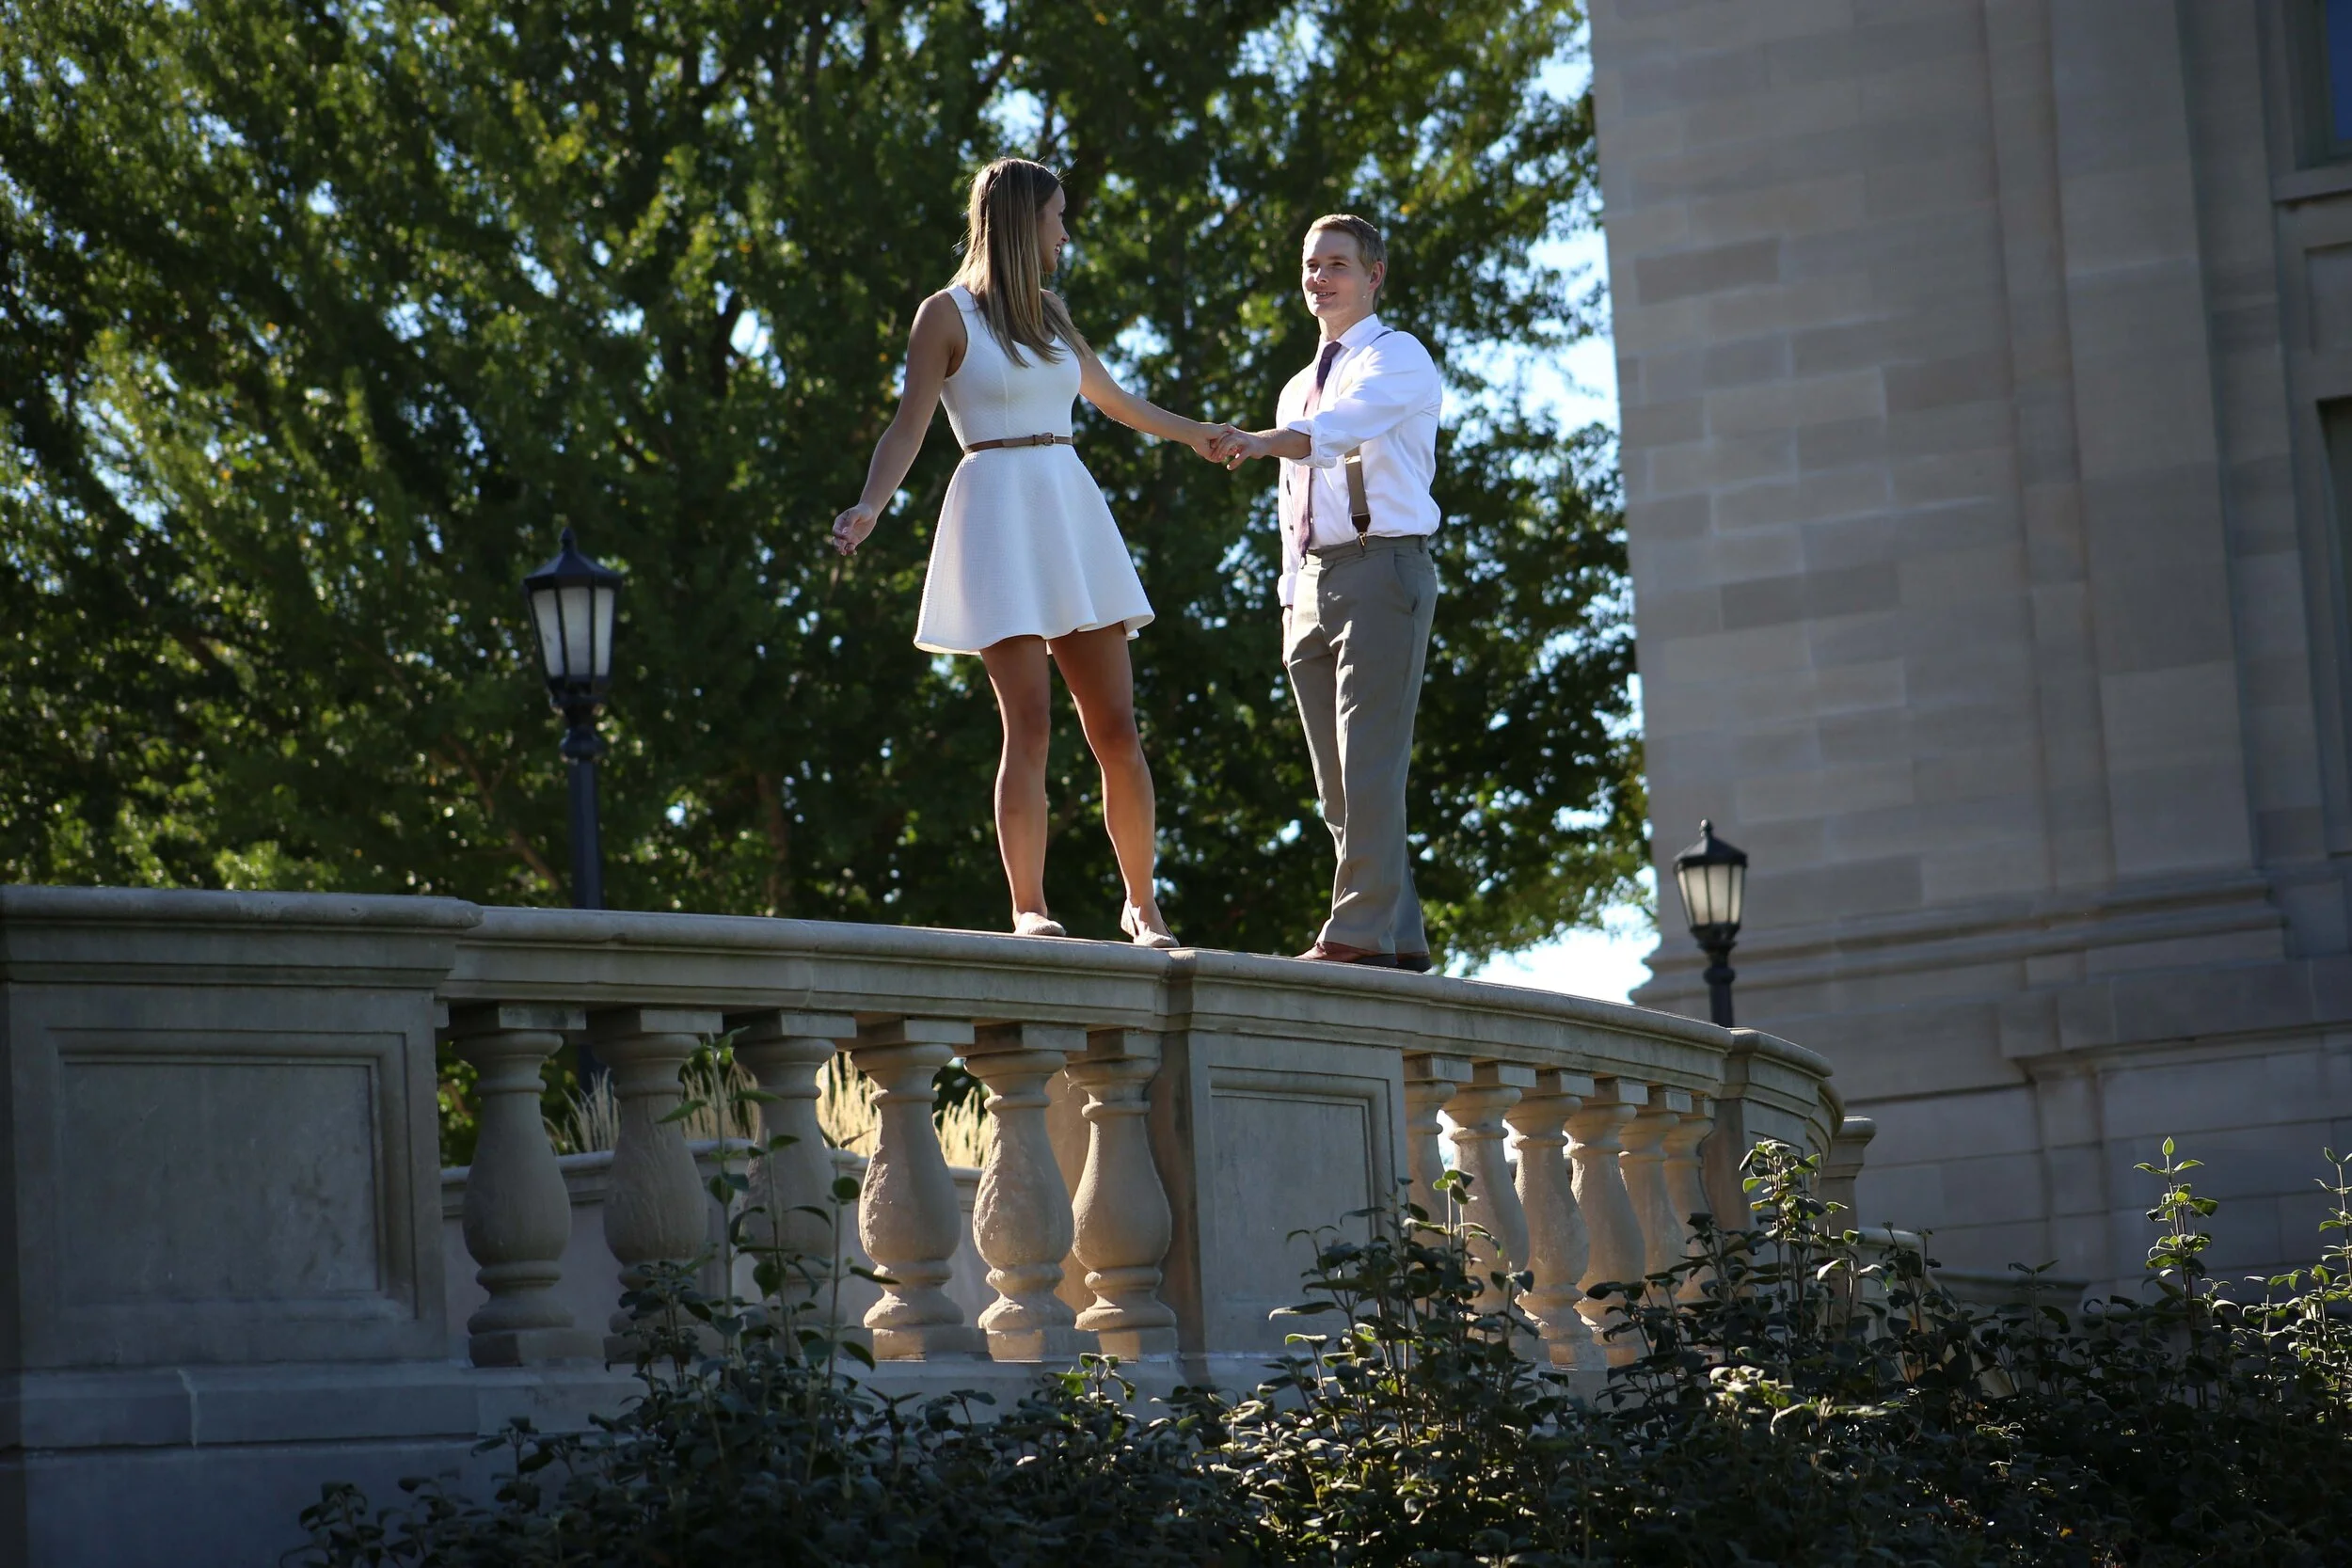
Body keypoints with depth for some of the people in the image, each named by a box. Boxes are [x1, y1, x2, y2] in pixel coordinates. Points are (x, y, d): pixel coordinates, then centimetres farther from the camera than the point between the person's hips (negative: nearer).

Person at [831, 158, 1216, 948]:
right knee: (1030, 725, -13)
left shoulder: (1050, 313, 18)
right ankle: (1030, 911, -10)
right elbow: (909, 428, -7)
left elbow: (1110, 397, 33)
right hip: (998, 517, -6)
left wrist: (1196, 434, 45)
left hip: (1073, 515, 6)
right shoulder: (947, 314, 0)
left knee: (1117, 727, 0)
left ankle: (1142, 904, 10)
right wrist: (870, 508, -24)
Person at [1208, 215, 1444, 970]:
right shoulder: (1298, 390, 25)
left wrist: (1260, 442, -38)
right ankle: (1400, 938, 5)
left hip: (1381, 567, -8)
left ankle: (1362, 930, -18)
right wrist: (1292, 600, 13)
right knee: (1337, 779, 3)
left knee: (1368, 760, -15)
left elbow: (1344, 423, -21)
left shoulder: (1399, 357, 1)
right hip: (1313, 579, 8)